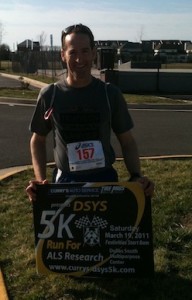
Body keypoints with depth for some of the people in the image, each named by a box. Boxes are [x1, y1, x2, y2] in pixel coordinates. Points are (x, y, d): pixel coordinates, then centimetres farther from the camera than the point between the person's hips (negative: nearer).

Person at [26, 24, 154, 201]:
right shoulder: (50, 95, -5)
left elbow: (127, 141, 2)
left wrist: (136, 176, -13)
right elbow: (38, 140, 6)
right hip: (65, 181, 0)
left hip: (105, 179, 0)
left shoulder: (110, 93, -5)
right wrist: (40, 179, -7)